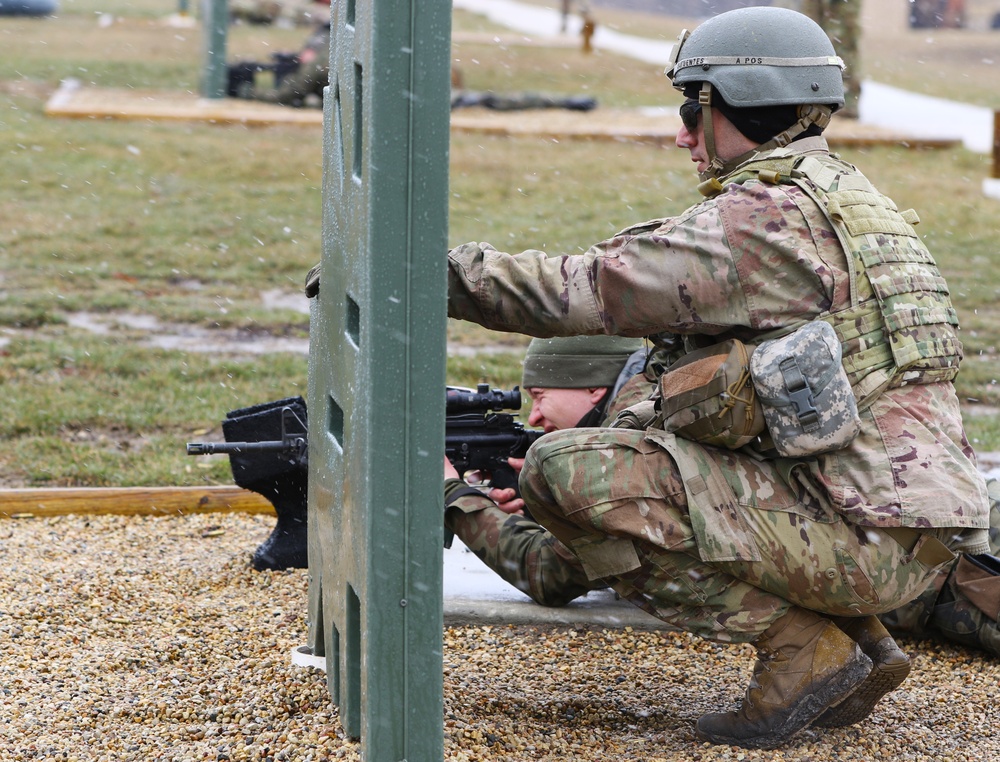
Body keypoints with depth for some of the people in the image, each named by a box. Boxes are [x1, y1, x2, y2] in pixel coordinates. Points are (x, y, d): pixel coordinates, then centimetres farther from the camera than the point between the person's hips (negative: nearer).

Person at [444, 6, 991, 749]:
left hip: (862, 537, -10)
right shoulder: (847, 198, 20)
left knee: (564, 472, -14)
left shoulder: (763, 216, -11)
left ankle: (803, 645, -9)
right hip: (923, 534, 10)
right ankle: (860, 641, 13)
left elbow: (581, 290, -11)